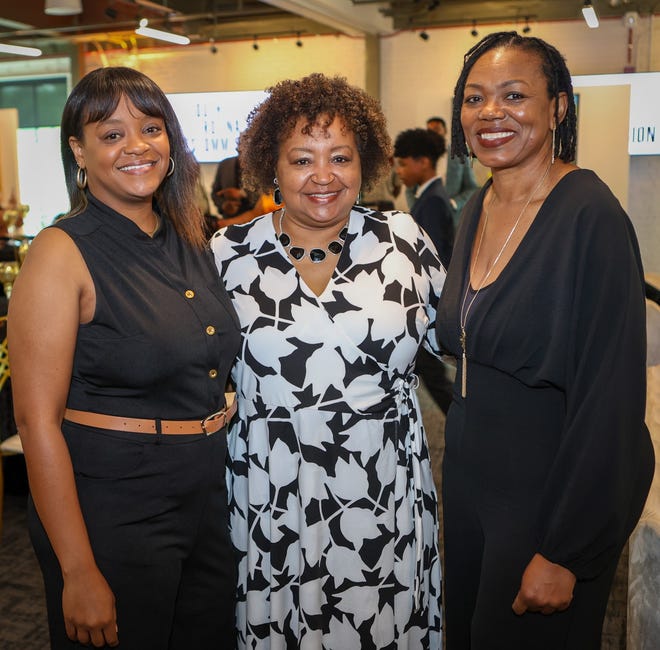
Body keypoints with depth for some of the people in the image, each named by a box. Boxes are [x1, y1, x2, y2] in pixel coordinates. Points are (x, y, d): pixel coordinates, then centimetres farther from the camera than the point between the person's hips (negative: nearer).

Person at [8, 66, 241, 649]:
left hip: (209, 497, 6)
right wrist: (78, 571, -17)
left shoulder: (191, 243, 5)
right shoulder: (62, 253, -14)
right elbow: (37, 420, -16)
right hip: (111, 508, -6)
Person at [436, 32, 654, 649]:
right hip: (469, 477, 7)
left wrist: (566, 554, -19)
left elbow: (609, 397, -21)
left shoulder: (591, 217, -19)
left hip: (548, 494, -7)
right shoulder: (477, 210, 3)